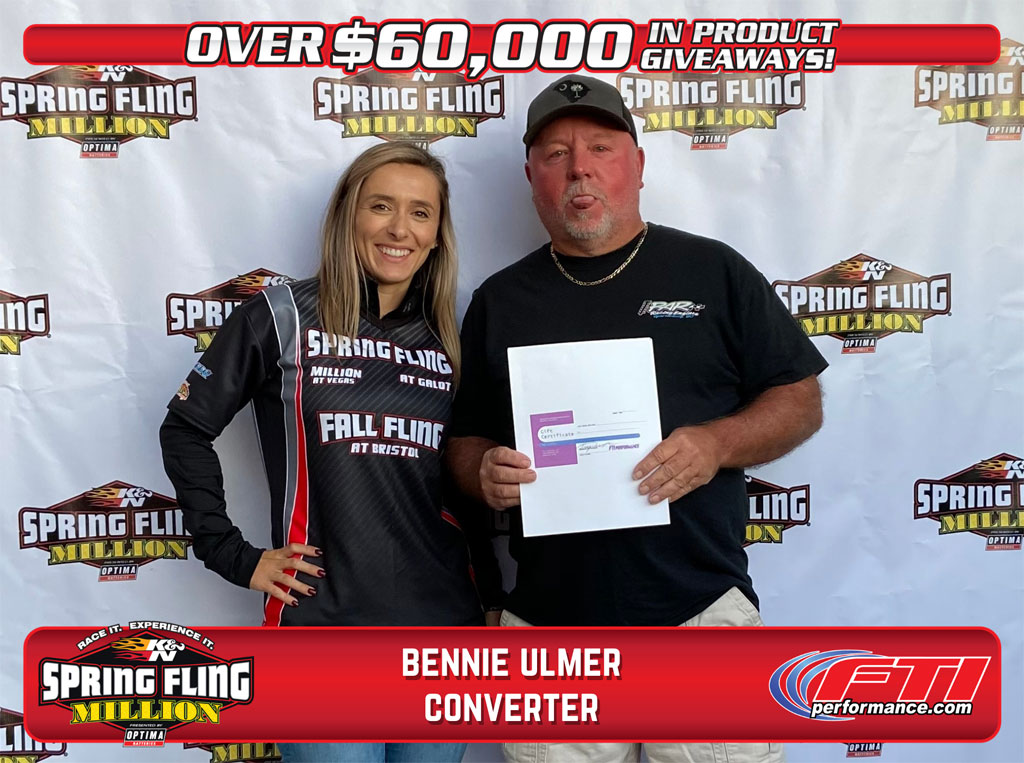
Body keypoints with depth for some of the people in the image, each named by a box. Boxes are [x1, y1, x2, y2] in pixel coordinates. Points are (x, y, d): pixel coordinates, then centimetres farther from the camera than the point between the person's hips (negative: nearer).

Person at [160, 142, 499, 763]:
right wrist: (234, 555, -3)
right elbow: (186, 429, 1)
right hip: (323, 620, -3)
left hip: (444, 625, 4)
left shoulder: (451, 340, 8)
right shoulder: (282, 318, -4)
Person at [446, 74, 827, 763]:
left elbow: (801, 402, 4)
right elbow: (464, 440, 14)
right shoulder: (499, 301, 10)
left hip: (700, 610, -1)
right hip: (547, 622, 2)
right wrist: (484, 471, -9)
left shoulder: (712, 272, 3)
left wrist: (716, 443, -15)